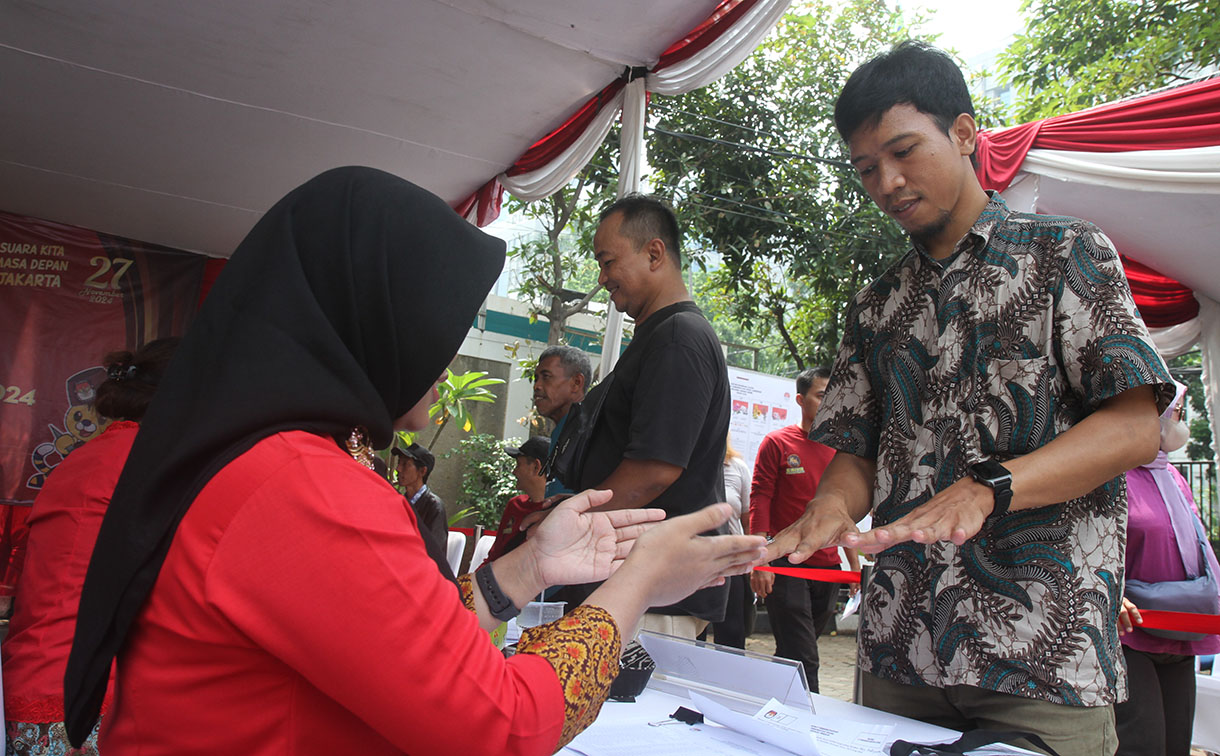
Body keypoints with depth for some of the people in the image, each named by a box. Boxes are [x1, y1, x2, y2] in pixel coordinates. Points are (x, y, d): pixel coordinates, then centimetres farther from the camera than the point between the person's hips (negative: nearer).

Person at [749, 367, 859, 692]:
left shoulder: (838, 450, 14)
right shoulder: (777, 442, -3)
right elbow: (759, 502, -7)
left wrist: (854, 563, 17)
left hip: (828, 569, 6)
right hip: (786, 567, -5)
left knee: (793, 655, 13)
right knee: (802, 659, -8)